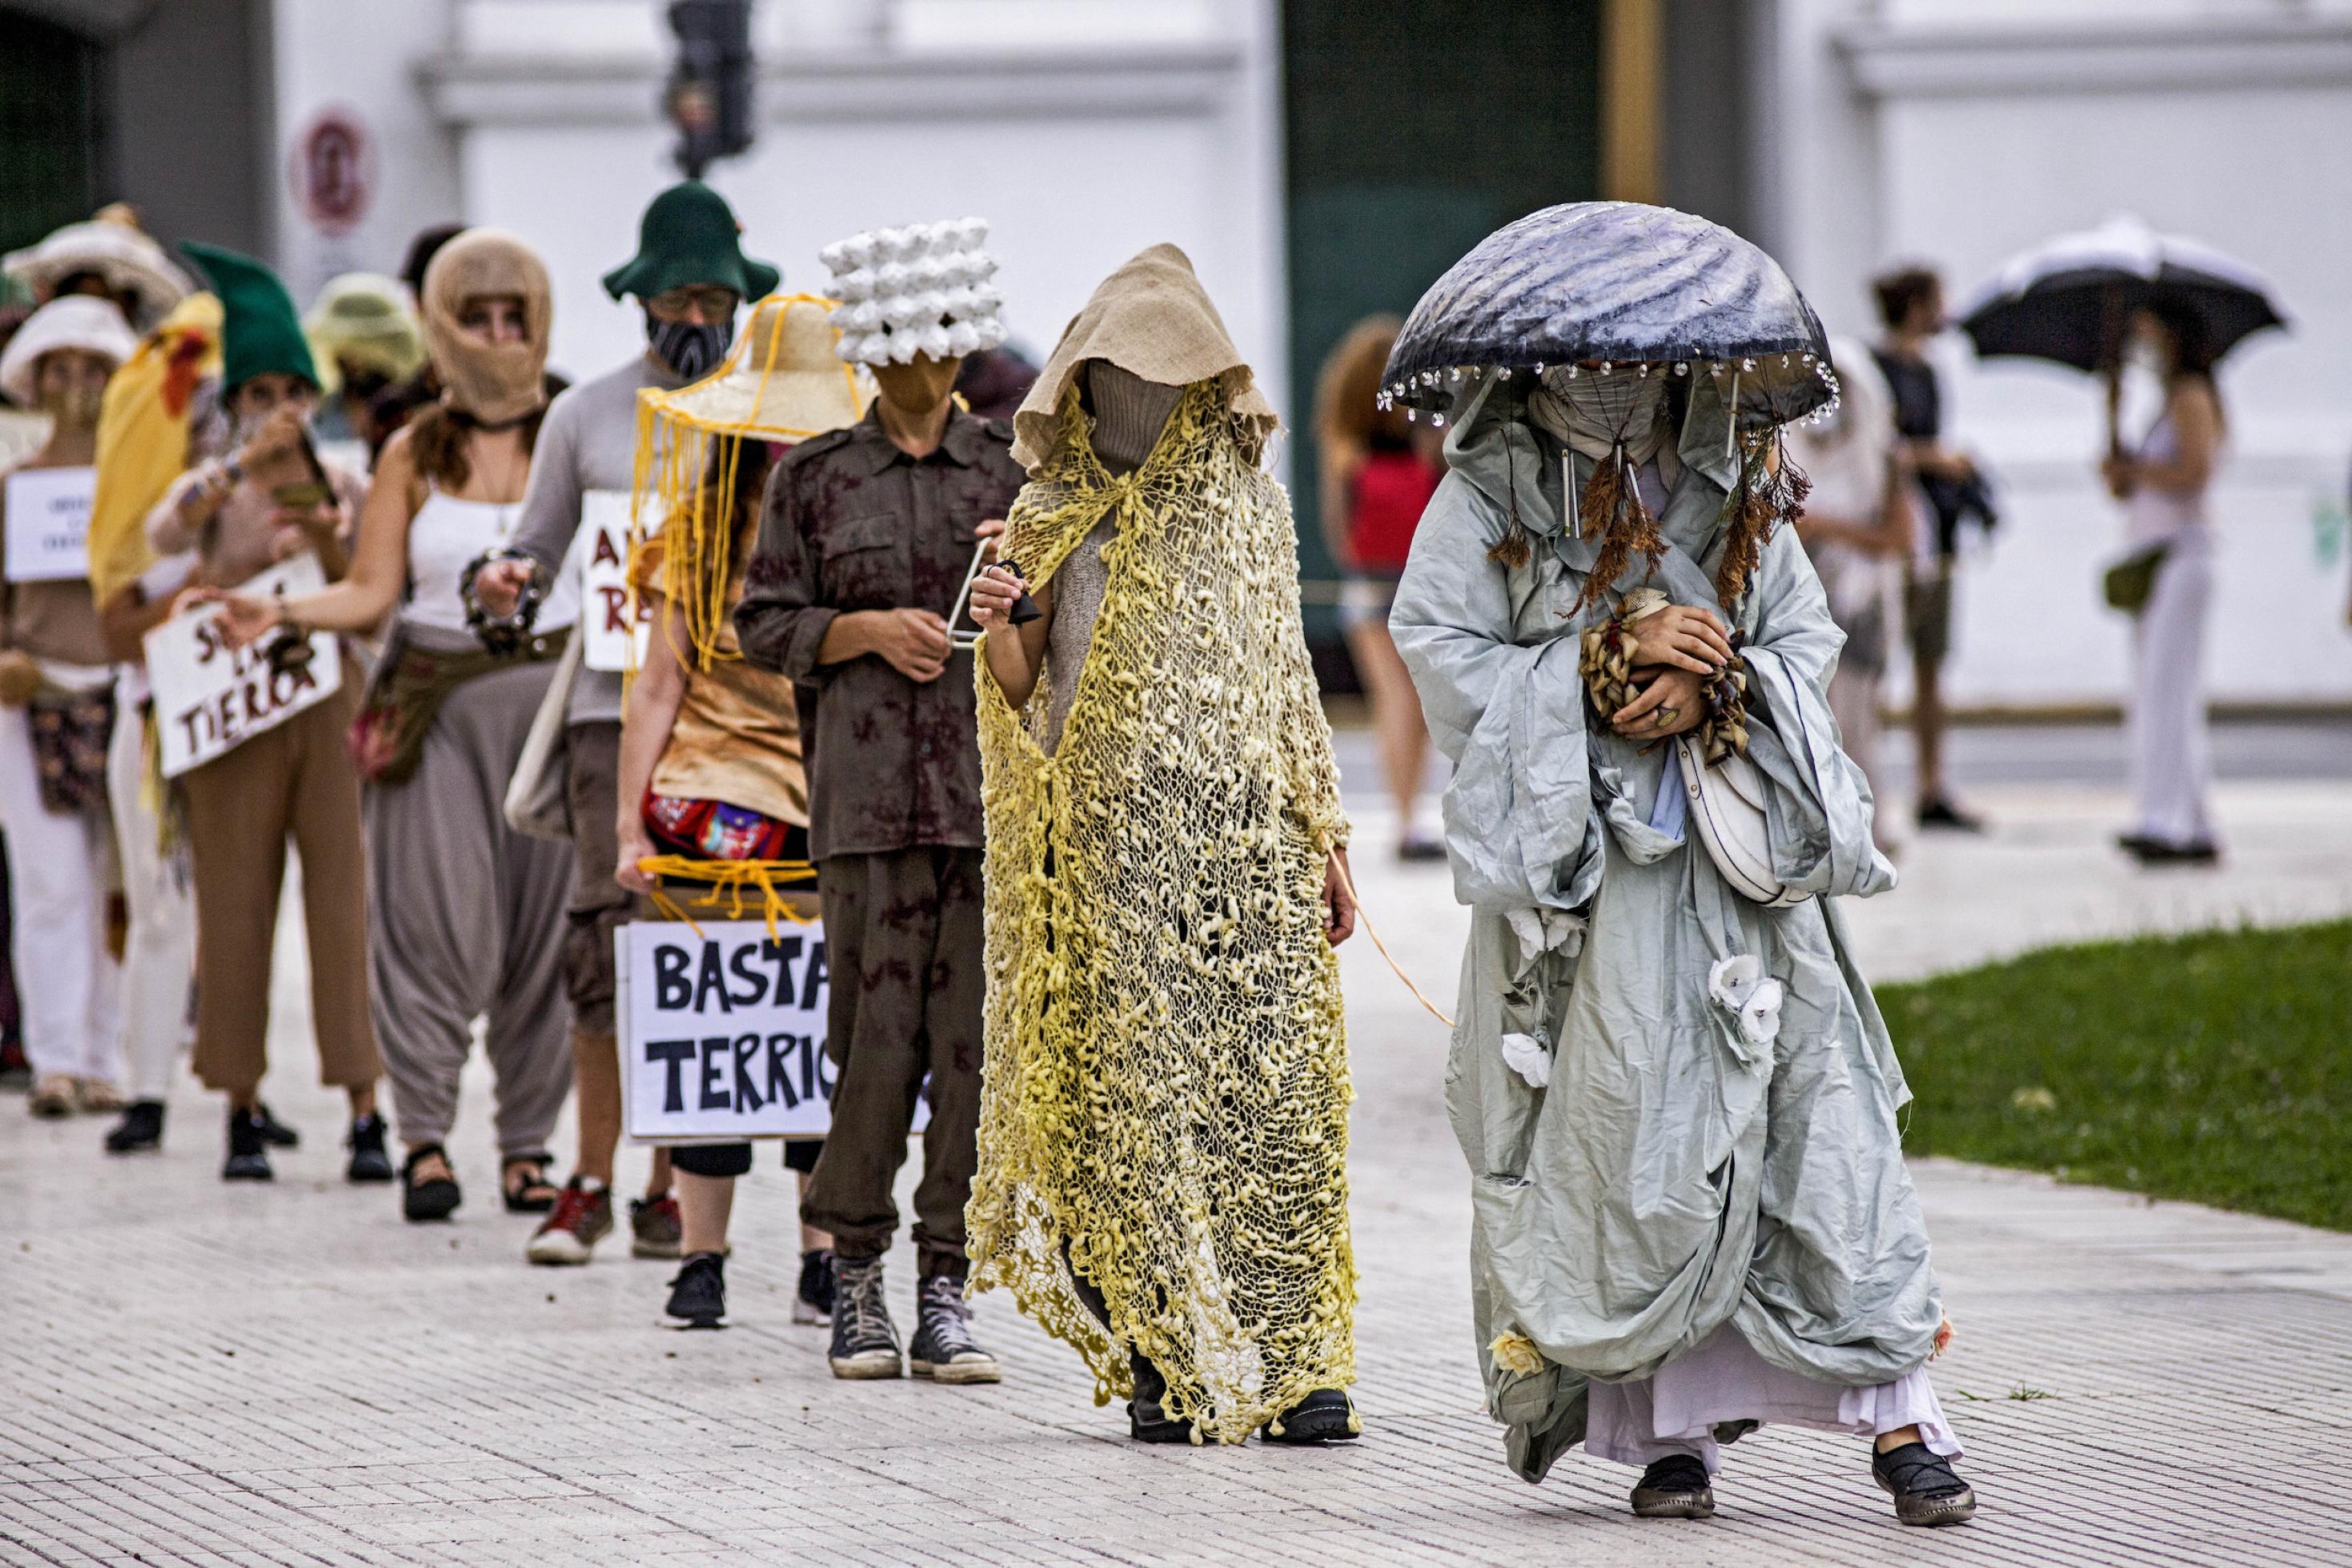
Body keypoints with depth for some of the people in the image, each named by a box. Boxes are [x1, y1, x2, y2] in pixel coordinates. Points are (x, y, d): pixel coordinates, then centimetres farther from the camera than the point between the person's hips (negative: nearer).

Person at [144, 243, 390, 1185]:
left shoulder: (344, 488, 10)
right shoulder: (209, 486, 6)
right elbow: (164, 535, -16)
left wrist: (326, 540, -16)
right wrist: (246, 460, -26)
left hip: (332, 710, 0)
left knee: (348, 904, -6)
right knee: (236, 909, 0)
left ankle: (366, 1114, -7)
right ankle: (243, 1114, 6)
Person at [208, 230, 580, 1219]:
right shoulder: (413, 454, 8)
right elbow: (370, 593, 4)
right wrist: (278, 613, -11)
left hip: (550, 692, 0)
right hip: (436, 705, 0)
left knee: (546, 923, 0)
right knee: (441, 917, -9)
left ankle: (528, 1145, 8)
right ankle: (425, 1134, -2)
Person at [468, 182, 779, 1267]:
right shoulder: (584, 416, 11)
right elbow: (538, 550, 15)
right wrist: (502, 582, -7)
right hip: (616, 701, 0)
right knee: (609, 941, -8)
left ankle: (671, 1184, 8)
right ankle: (590, 1183, -2)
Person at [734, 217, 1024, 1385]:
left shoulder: (1010, 471, 12)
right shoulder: (817, 477, 9)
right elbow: (763, 624, 9)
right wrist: (867, 630, -6)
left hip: (995, 785, 1)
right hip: (868, 792, -1)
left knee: (977, 1038, -2)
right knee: (877, 1035, -6)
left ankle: (947, 1286, 4)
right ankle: (854, 1274, 8)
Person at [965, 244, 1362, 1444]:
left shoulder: (1246, 505, 12)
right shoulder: (1054, 515, 8)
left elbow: (1287, 681, 15)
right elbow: (1019, 690, 6)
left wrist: (1325, 838, 10)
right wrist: (998, 631, -17)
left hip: (1246, 840, 1)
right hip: (1111, 841, -1)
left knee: (1273, 1093, -6)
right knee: (1129, 1094, -5)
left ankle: (1295, 1361, -7)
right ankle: (1162, 1362, -1)